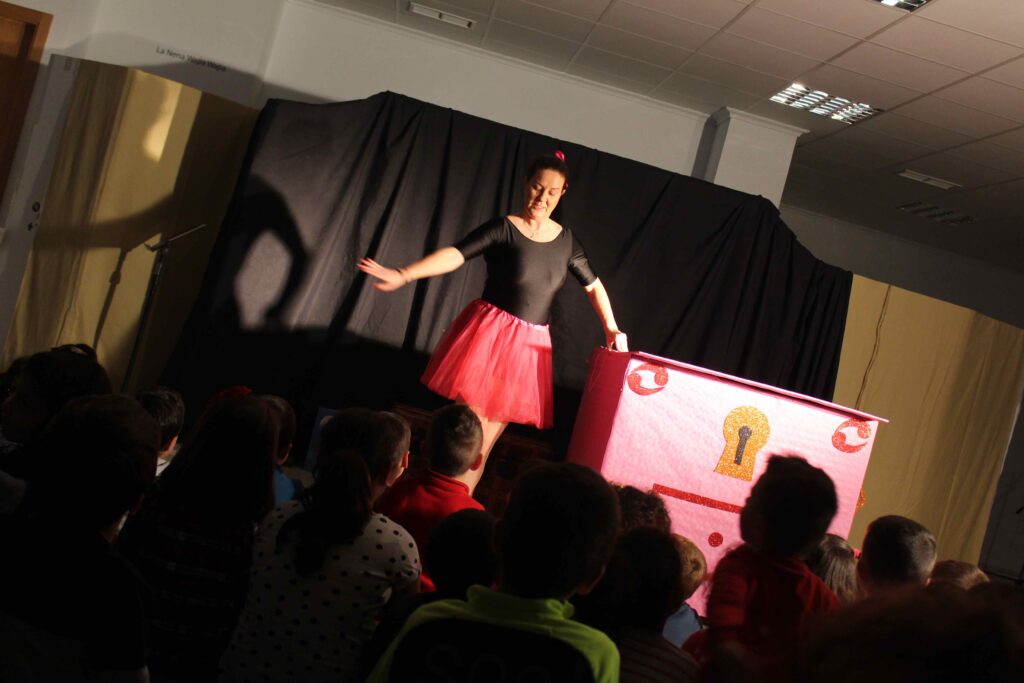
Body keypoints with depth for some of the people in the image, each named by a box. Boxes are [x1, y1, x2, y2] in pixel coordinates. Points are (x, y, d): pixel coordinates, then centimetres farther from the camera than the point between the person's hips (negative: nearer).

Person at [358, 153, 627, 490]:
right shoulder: (503, 228, -7)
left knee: (491, 431, 6)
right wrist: (403, 275, -31)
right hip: (490, 333, -4)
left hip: (531, 344, 4)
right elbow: (456, 254, -19)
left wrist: (611, 329, 13)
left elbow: (593, 285, 18)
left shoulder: (566, 240, 6)